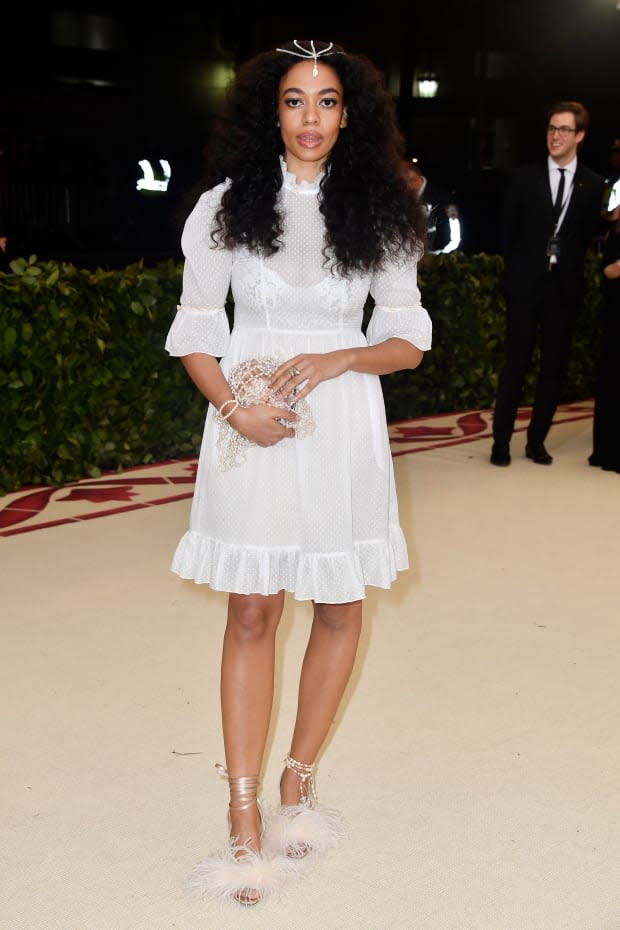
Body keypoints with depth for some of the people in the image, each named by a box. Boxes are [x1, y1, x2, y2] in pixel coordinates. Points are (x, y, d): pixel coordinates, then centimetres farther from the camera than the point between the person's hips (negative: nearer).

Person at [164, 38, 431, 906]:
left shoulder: (379, 211, 3)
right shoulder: (228, 205, 1)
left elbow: (409, 338, 3)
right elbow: (196, 329, 3)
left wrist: (331, 360, -15)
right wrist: (235, 408, -13)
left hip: (341, 426, 2)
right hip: (250, 429, -1)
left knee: (339, 608, 8)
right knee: (252, 612, 1)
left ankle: (298, 780, 27)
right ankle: (245, 817, 9)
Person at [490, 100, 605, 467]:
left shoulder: (594, 184, 3)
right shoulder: (525, 177, 2)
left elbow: (588, 235, 6)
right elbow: (507, 230, 6)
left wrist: (568, 266, -1)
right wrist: (517, 269, 4)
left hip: (565, 286, 1)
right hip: (526, 285, -1)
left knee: (554, 366, 5)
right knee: (516, 363, -1)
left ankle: (537, 440, 15)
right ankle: (501, 440, 6)